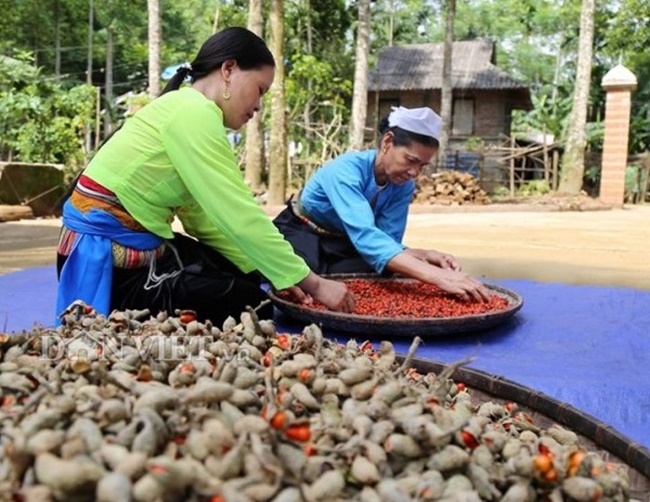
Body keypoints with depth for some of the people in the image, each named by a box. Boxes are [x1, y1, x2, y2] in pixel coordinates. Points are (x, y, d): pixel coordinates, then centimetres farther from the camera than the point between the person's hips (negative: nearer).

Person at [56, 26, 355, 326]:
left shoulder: (188, 111, 12)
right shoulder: (193, 112, -19)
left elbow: (203, 217, 7)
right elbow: (239, 215, -23)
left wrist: (269, 273, 1)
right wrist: (312, 283, -17)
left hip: (133, 242, 10)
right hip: (109, 255, -10)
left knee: (246, 278, 15)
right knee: (252, 307, -2)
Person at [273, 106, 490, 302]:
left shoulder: (403, 187, -13)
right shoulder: (346, 170, -33)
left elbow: (386, 242, -15)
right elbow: (366, 237, -48)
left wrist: (426, 255, -36)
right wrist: (437, 276, -57)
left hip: (344, 244, 5)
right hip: (300, 235, -5)